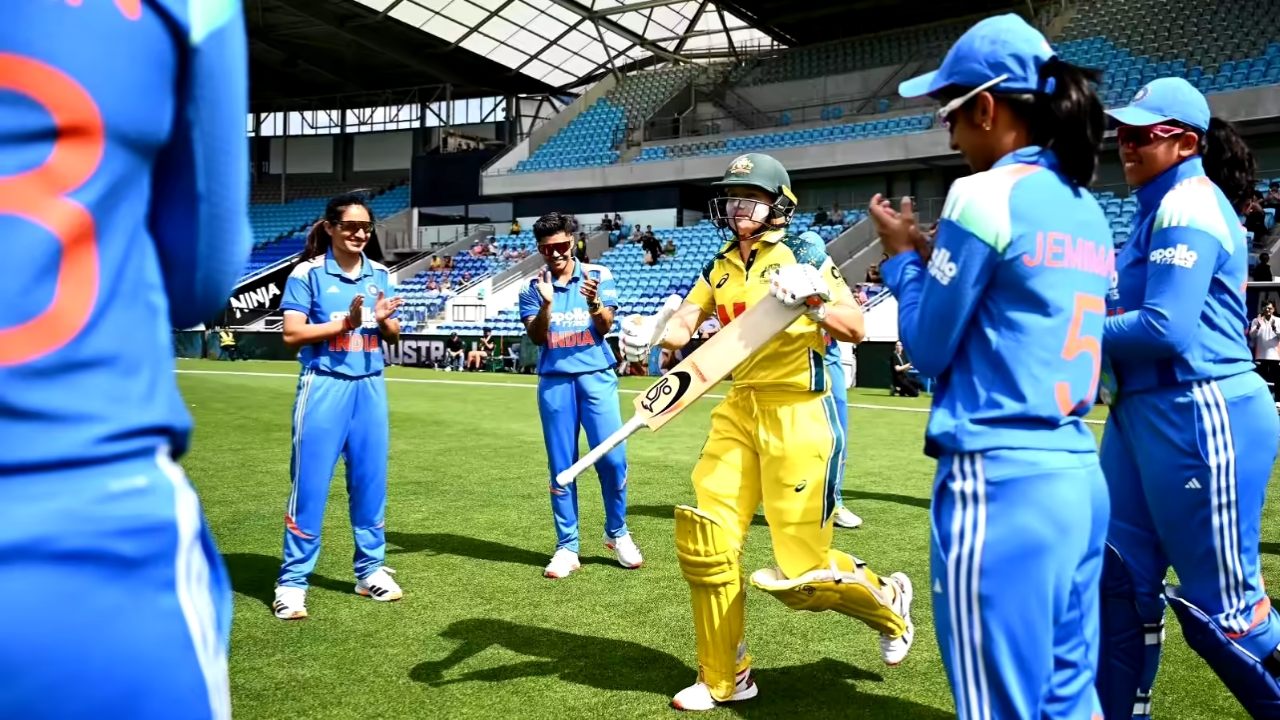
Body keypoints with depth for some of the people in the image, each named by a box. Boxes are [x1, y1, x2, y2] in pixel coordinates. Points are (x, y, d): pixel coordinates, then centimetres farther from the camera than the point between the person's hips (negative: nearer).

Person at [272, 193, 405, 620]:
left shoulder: (379, 275, 9)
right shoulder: (308, 273, -5)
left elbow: (394, 335, 12)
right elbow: (292, 334, -11)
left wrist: (383, 320, -10)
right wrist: (345, 321, -19)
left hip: (370, 388, 5)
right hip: (325, 387, -4)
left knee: (370, 481, 10)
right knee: (309, 485, -1)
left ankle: (370, 570, 23)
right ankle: (292, 582, 9)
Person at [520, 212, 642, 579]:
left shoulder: (598, 275, 1)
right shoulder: (533, 286, 5)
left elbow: (605, 327, -6)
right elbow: (535, 336, -4)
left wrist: (594, 302, -27)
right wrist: (546, 303, -21)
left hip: (596, 377, -1)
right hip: (554, 382, 1)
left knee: (612, 457, -6)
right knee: (561, 466, 4)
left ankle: (617, 533, 16)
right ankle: (567, 547, 12)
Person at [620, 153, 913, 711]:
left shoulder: (804, 254, -4)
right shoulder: (720, 268, 13)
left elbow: (854, 330, -9)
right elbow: (682, 328, 6)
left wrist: (812, 300, -27)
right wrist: (649, 334, -15)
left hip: (798, 414, -6)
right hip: (740, 411, 6)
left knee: (801, 571, -4)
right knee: (704, 539, -1)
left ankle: (887, 601, 29)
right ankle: (724, 680, 16)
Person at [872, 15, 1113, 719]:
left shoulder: (984, 194, -12)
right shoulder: (1087, 210, 12)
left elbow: (929, 348, -6)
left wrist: (903, 256, 9)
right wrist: (937, 258, 19)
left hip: (1000, 483, -9)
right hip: (1079, 475, 9)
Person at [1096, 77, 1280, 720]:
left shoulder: (1188, 208, -14)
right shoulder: (1162, 207, 16)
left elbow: (1164, 329, -22)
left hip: (1198, 420, -10)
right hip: (1143, 415, 10)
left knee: (1220, 606, 1)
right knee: (1122, 578, 13)